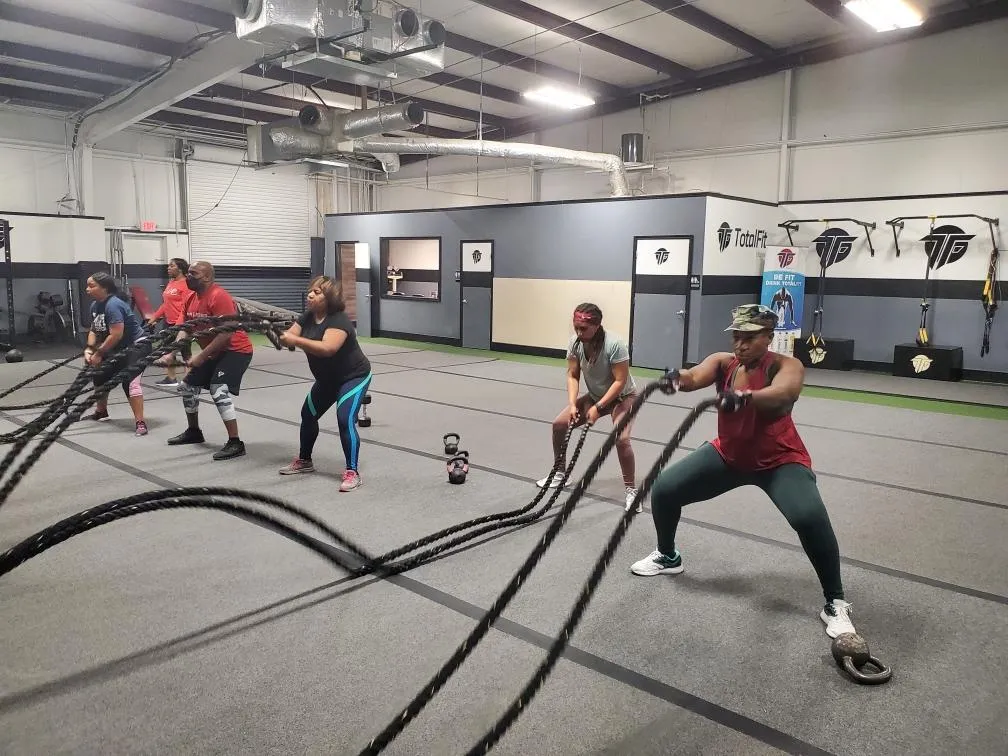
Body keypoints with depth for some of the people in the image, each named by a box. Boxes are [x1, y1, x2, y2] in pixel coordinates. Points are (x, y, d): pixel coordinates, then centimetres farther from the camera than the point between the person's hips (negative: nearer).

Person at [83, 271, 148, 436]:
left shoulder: (113, 305, -26)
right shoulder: (95, 305, 3)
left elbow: (116, 335, -30)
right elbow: (94, 330, 8)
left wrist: (99, 353, -22)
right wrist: (89, 349, -8)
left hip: (135, 346, -10)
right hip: (117, 349, 10)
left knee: (130, 381, -24)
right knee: (100, 376, 19)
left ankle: (140, 422, -24)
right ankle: (101, 411, 42)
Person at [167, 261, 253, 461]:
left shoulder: (219, 296, -23)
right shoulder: (190, 299, 5)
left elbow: (226, 333, -28)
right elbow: (184, 330, 3)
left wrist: (201, 356, -26)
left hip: (236, 351, -10)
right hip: (214, 352, 10)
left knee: (219, 392, -24)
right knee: (187, 385, 18)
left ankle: (235, 443, -20)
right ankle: (193, 432, 37)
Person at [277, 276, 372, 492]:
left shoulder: (338, 320, -27)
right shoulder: (307, 318, -3)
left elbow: (327, 348, -42)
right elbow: (289, 337, -12)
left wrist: (296, 340, -48)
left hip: (354, 377, -9)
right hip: (327, 379, 9)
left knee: (345, 419, -22)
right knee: (308, 414, 15)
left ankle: (352, 472, -16)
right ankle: (304, 461, 34)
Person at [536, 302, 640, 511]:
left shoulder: (614, 345, -33)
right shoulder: (575, 342, -16)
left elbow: (620, 382, -29)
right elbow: (573, 376, -10)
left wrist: (598, 408, -31)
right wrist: (572, 404, -23)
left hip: (623, 397, -6)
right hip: (594, 396, 6)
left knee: (621, 439, -28)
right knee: (559, 424, -1)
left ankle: (631, 490, -11)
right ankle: (559, 474, 18)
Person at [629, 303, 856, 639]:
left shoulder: (786, 365, -20)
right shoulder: (723, 362, -8)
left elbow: (783, 392, -43)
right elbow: (697, 376, -29)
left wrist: (744, 397, -65)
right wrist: (677, 379, -54)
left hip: (781, 461, -4)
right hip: (728, 455, 5)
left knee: (810, 517, -29)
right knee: (664, 489, -1)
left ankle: (835, 604, -6)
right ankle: (668, 557, 27)